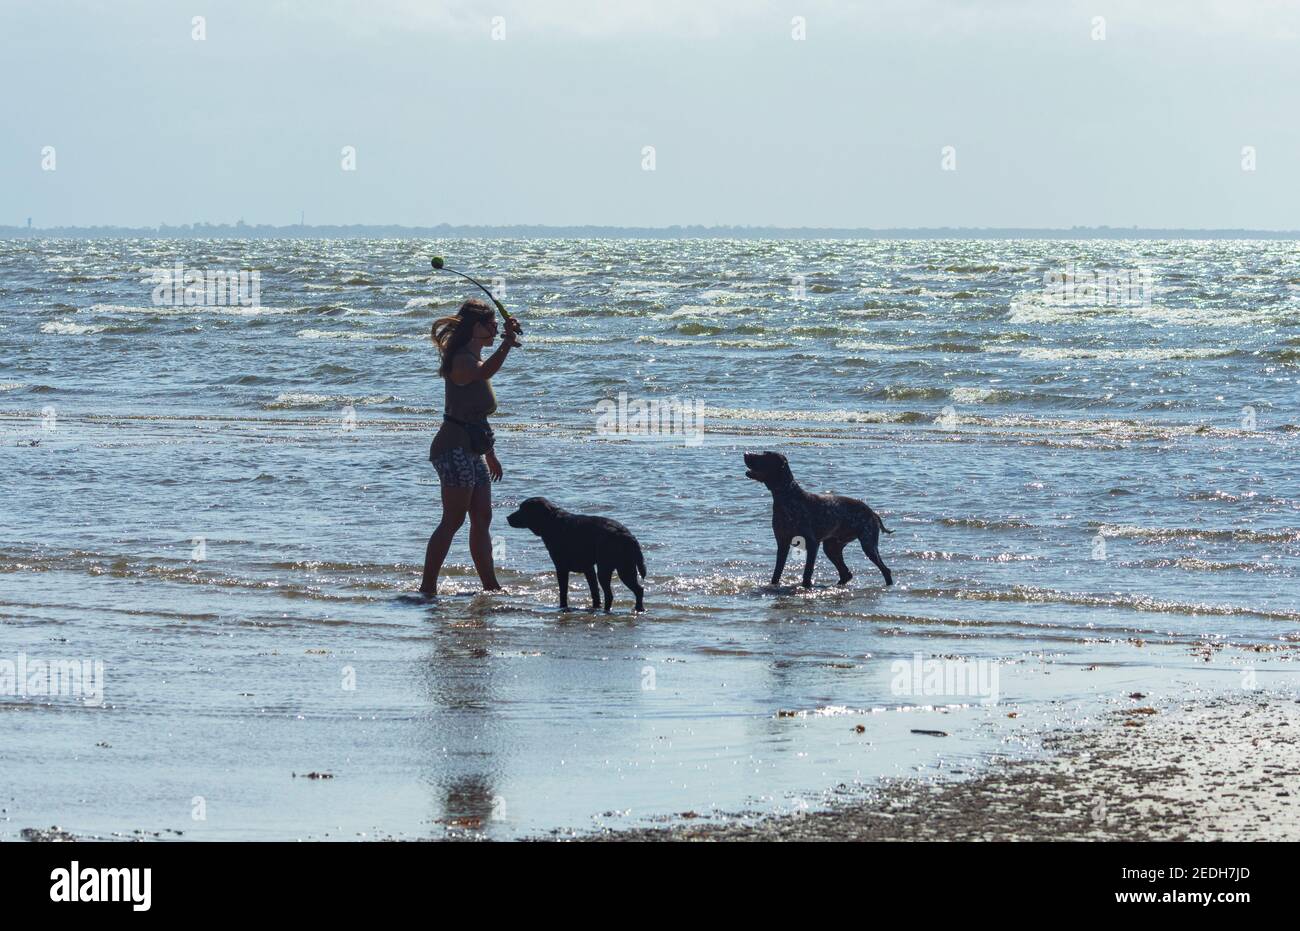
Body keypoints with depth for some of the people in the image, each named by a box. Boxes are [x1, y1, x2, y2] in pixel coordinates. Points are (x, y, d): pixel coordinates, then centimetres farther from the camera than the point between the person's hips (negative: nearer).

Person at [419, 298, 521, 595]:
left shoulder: (473, 358, 17)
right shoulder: (463, 360, -14)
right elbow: (483, 372, -41)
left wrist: (490, 454, 29)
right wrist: (507, 343, -55)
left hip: (472, 451, 10)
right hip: (455, 448, -10)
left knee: (482, 519, 11)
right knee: (453, 520, -10)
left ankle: (491, 586, 16)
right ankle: (427, 587, -8)